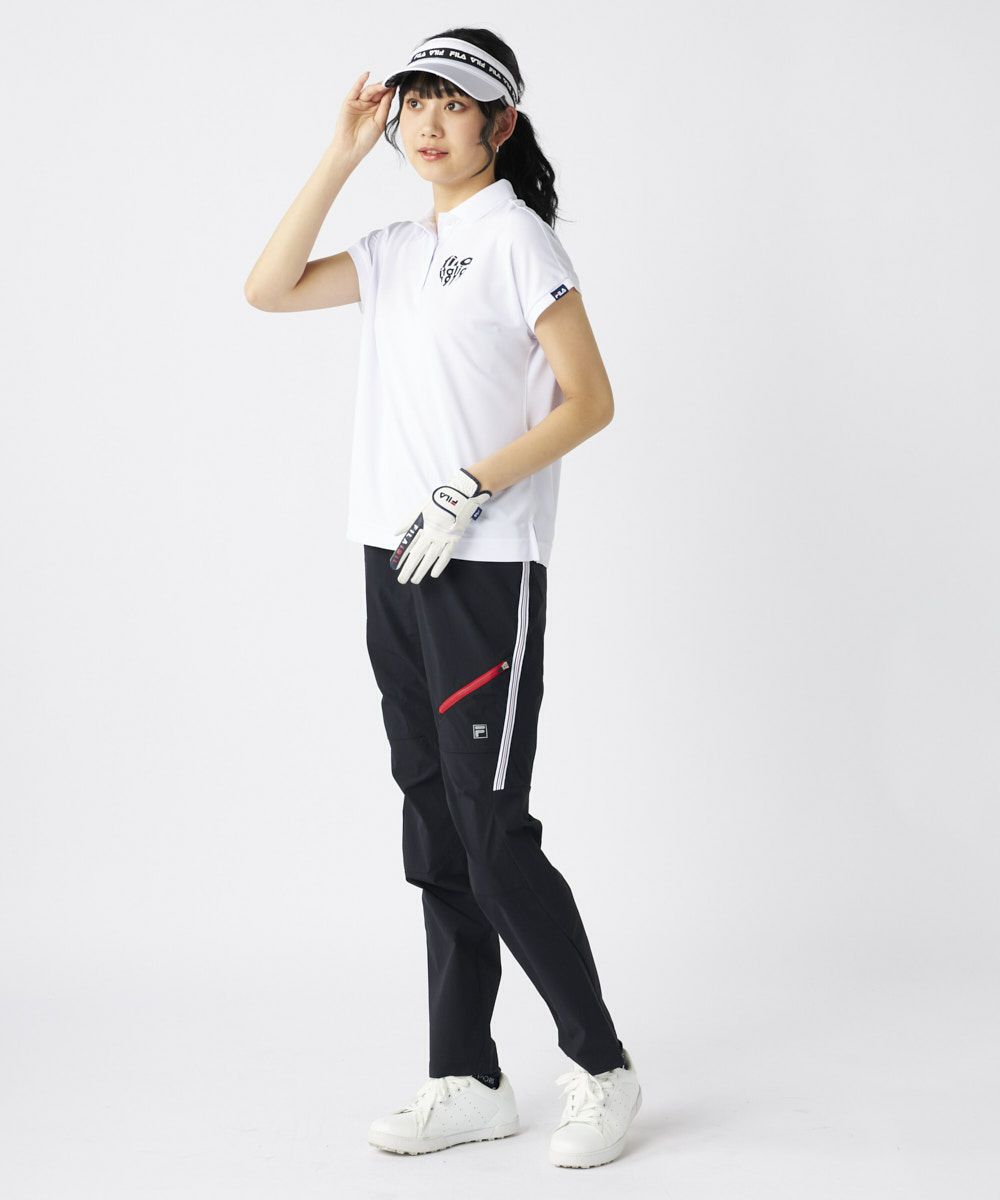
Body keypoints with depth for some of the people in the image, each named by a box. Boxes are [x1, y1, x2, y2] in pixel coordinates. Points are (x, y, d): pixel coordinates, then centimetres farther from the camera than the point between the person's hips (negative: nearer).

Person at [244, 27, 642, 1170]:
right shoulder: (399, 249, 15)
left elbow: (589, 400, -10)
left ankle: (601, 1068, 6)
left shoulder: (514, 236, -6)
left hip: (483, 572, -8)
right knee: (434, 837, 9)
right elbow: (268, 288, 9)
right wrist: (341, 156, 5)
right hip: (394, 568, 8)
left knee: (493, 838, -8)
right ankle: (467, 1081, 17)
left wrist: (466, 493, -16)